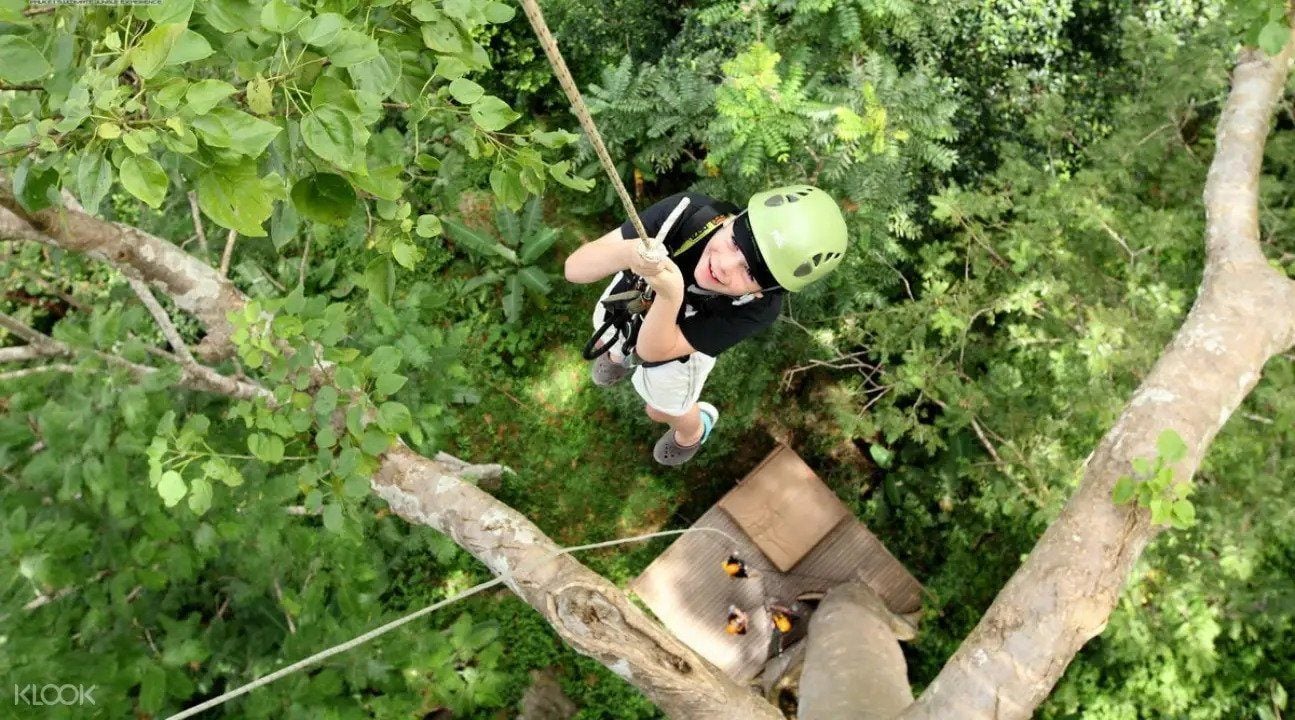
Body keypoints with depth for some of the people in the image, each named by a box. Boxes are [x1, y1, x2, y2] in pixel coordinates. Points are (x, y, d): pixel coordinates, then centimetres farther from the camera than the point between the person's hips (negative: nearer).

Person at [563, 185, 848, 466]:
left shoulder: (758, 308, -41)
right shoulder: (685, 212, -40)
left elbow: (652, 351, -38)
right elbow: (575, 268, -40)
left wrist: (671, 294, -58)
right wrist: (628, 253, -62)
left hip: (674, 348, -2)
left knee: (661, 411, 25)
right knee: (606, 345, 34)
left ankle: (695, 429, 61)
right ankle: (621, 355, 72)